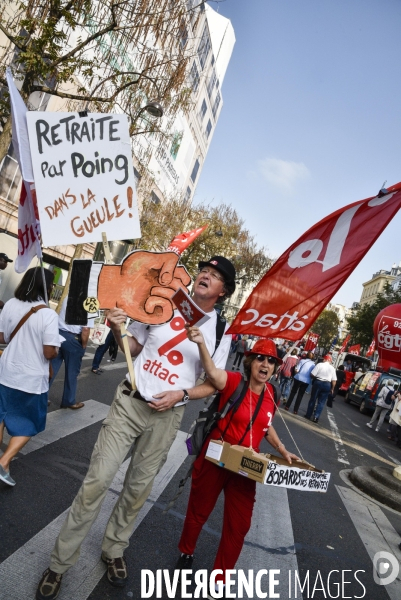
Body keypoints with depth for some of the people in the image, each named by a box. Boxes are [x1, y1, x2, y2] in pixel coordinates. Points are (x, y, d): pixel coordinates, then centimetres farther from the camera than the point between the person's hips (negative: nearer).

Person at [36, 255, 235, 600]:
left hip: (167, 416, 0)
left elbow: (213, 384, 2)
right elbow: (134, 348, 10)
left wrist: (181, 395, -13)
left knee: (139, 488, 14)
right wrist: (117, 330, -9)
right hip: (130, 401, 0)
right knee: (98, 480, 0)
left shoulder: (222, 332, -4)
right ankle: (61, 562, 21)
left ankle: (114, 551, 40)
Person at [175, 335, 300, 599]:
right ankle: (186, 553, 49)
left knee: (238, 526, 12)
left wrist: (282, 450, 4)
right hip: (215, 460, -4)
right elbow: (213, 372, -42)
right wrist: (201, 343, -58)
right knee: (198, 512, 17)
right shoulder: (234, 381, -19)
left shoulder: (271, 394, -3)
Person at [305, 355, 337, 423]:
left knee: (313, 399, 11)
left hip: (318, 382, -2)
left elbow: (312, 374, -9)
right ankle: (316, 417, 3)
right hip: (327, 385, 2)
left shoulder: (319, 364, -5)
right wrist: (332, 389, 11)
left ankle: (308, 415, 17)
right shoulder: (332, 368, 3)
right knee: (321, 402, 6)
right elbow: (334, 380, 1)